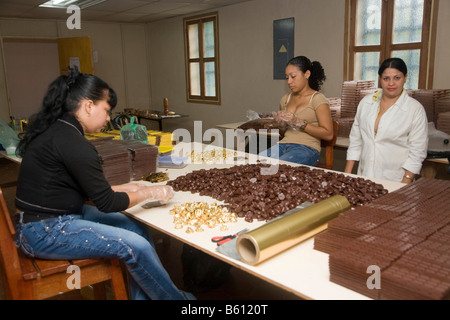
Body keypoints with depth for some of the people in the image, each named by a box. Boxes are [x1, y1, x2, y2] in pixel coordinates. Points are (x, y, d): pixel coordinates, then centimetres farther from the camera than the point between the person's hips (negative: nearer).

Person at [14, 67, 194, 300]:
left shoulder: (57, 130, 8)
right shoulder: (72, 143, -23)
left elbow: (88, 189, 15)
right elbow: (106, 204, -18)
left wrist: (122, 188, 8)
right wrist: (150, 192, -7)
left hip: (62, 216, 10)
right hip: (44, 232, -10)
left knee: (137, 229, 2)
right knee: (135, 246, -18)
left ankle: (142, 296, 8)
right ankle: (177, 298, 3)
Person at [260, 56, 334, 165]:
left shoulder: (317, 99, -1)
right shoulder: (285, 99, 17)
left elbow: (328, 134, -8)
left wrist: (299, 122, -13)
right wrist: (281, 123, 6)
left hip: (307, 148, -5)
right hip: (284, 144, 5)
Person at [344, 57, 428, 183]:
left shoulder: (415, 109, 0)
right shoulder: (366, 102, 10)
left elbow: (417, 152, -3)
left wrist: (405, 185, -11)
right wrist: (347, 175, 7)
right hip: (364, 177, 3)